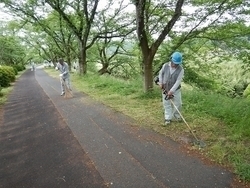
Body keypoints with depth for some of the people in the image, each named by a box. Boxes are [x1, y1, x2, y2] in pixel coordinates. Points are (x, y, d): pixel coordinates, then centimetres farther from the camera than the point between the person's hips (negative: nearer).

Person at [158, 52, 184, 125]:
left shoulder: (181, 70, -17)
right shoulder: (165, 65, -10)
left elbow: (178, 81, -21)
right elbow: (160, 73, 8)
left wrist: (171, 91, -27)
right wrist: (160, 83, -1)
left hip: (175, 90, -1)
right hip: (165, 89, 1)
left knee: (178, 103, 7)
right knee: (166, 104, 5)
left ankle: (175, 116, 31)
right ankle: (168, 118, 14)